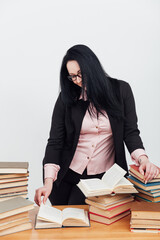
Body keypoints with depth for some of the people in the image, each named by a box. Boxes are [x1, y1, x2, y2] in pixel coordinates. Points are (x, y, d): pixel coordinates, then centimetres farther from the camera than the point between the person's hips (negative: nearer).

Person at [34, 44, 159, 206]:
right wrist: (48, 181, -18)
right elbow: (55, 141, -7)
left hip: (103, 176, -1)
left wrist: (142, 159, -24)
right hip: (67, 175, 1)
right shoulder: (67, 97, -5)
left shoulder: (121, 90, -4)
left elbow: (130, 132, -4)